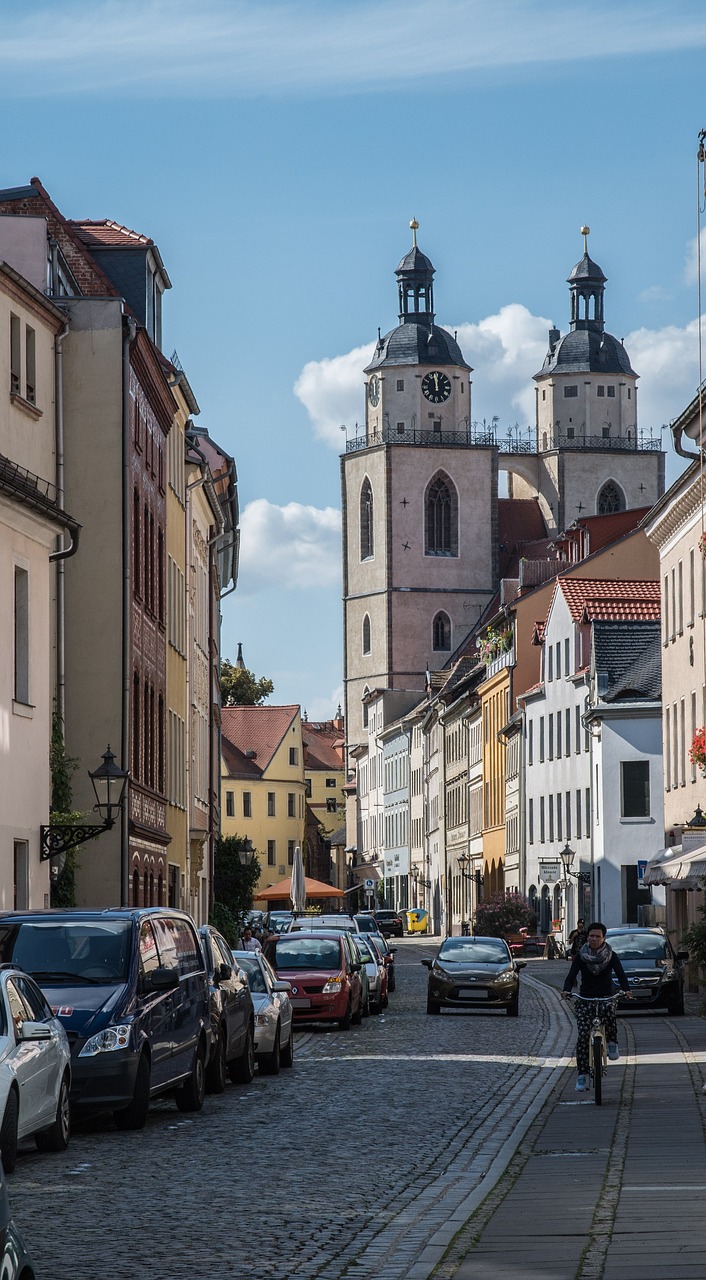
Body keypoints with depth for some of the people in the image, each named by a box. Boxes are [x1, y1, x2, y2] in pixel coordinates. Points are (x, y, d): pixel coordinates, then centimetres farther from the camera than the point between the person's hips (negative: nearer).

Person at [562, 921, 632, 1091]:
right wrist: (567, 990, -28)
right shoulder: (580, 956, 3)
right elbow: (572, 975, -7)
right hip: (585, 999, 1)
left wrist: (626, 990, -30)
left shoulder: (610, 955, 2)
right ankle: (582, 1076, -9)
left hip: (606, 997, -1)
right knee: (583, 1037, -14)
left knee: (609, 1012, -37)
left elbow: (620, 973, -10)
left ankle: (612, 1043, -8)